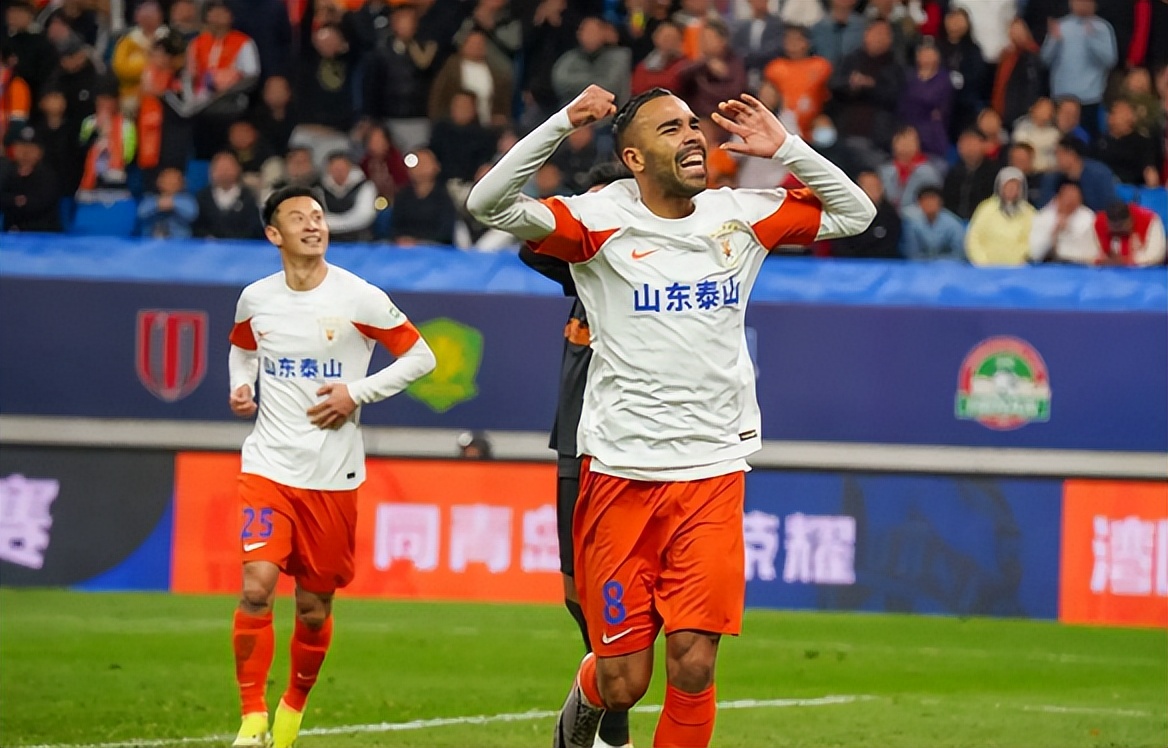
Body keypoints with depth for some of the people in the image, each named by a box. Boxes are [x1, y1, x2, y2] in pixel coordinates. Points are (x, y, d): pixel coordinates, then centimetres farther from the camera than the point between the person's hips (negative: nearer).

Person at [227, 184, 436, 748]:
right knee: (257, 587, -18)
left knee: (314, 608, 7)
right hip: (268, 466, 1)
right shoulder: (255, 300, 4)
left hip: (333, 477, -1)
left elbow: (420, 356, 0)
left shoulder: (359, 299, -6)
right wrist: (241, 388, 5)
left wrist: (357, 393, -10)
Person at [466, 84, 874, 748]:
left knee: (694, 665, -7)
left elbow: (855, 212, 15)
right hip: (621, 472, -3)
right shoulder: (602, 220, -5)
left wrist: (783, 147, 4)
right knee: (622, 681, 0)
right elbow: (489, 204, -16)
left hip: (715, 473, 3)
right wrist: (563, 124, -22)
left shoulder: (742, 216, 7)